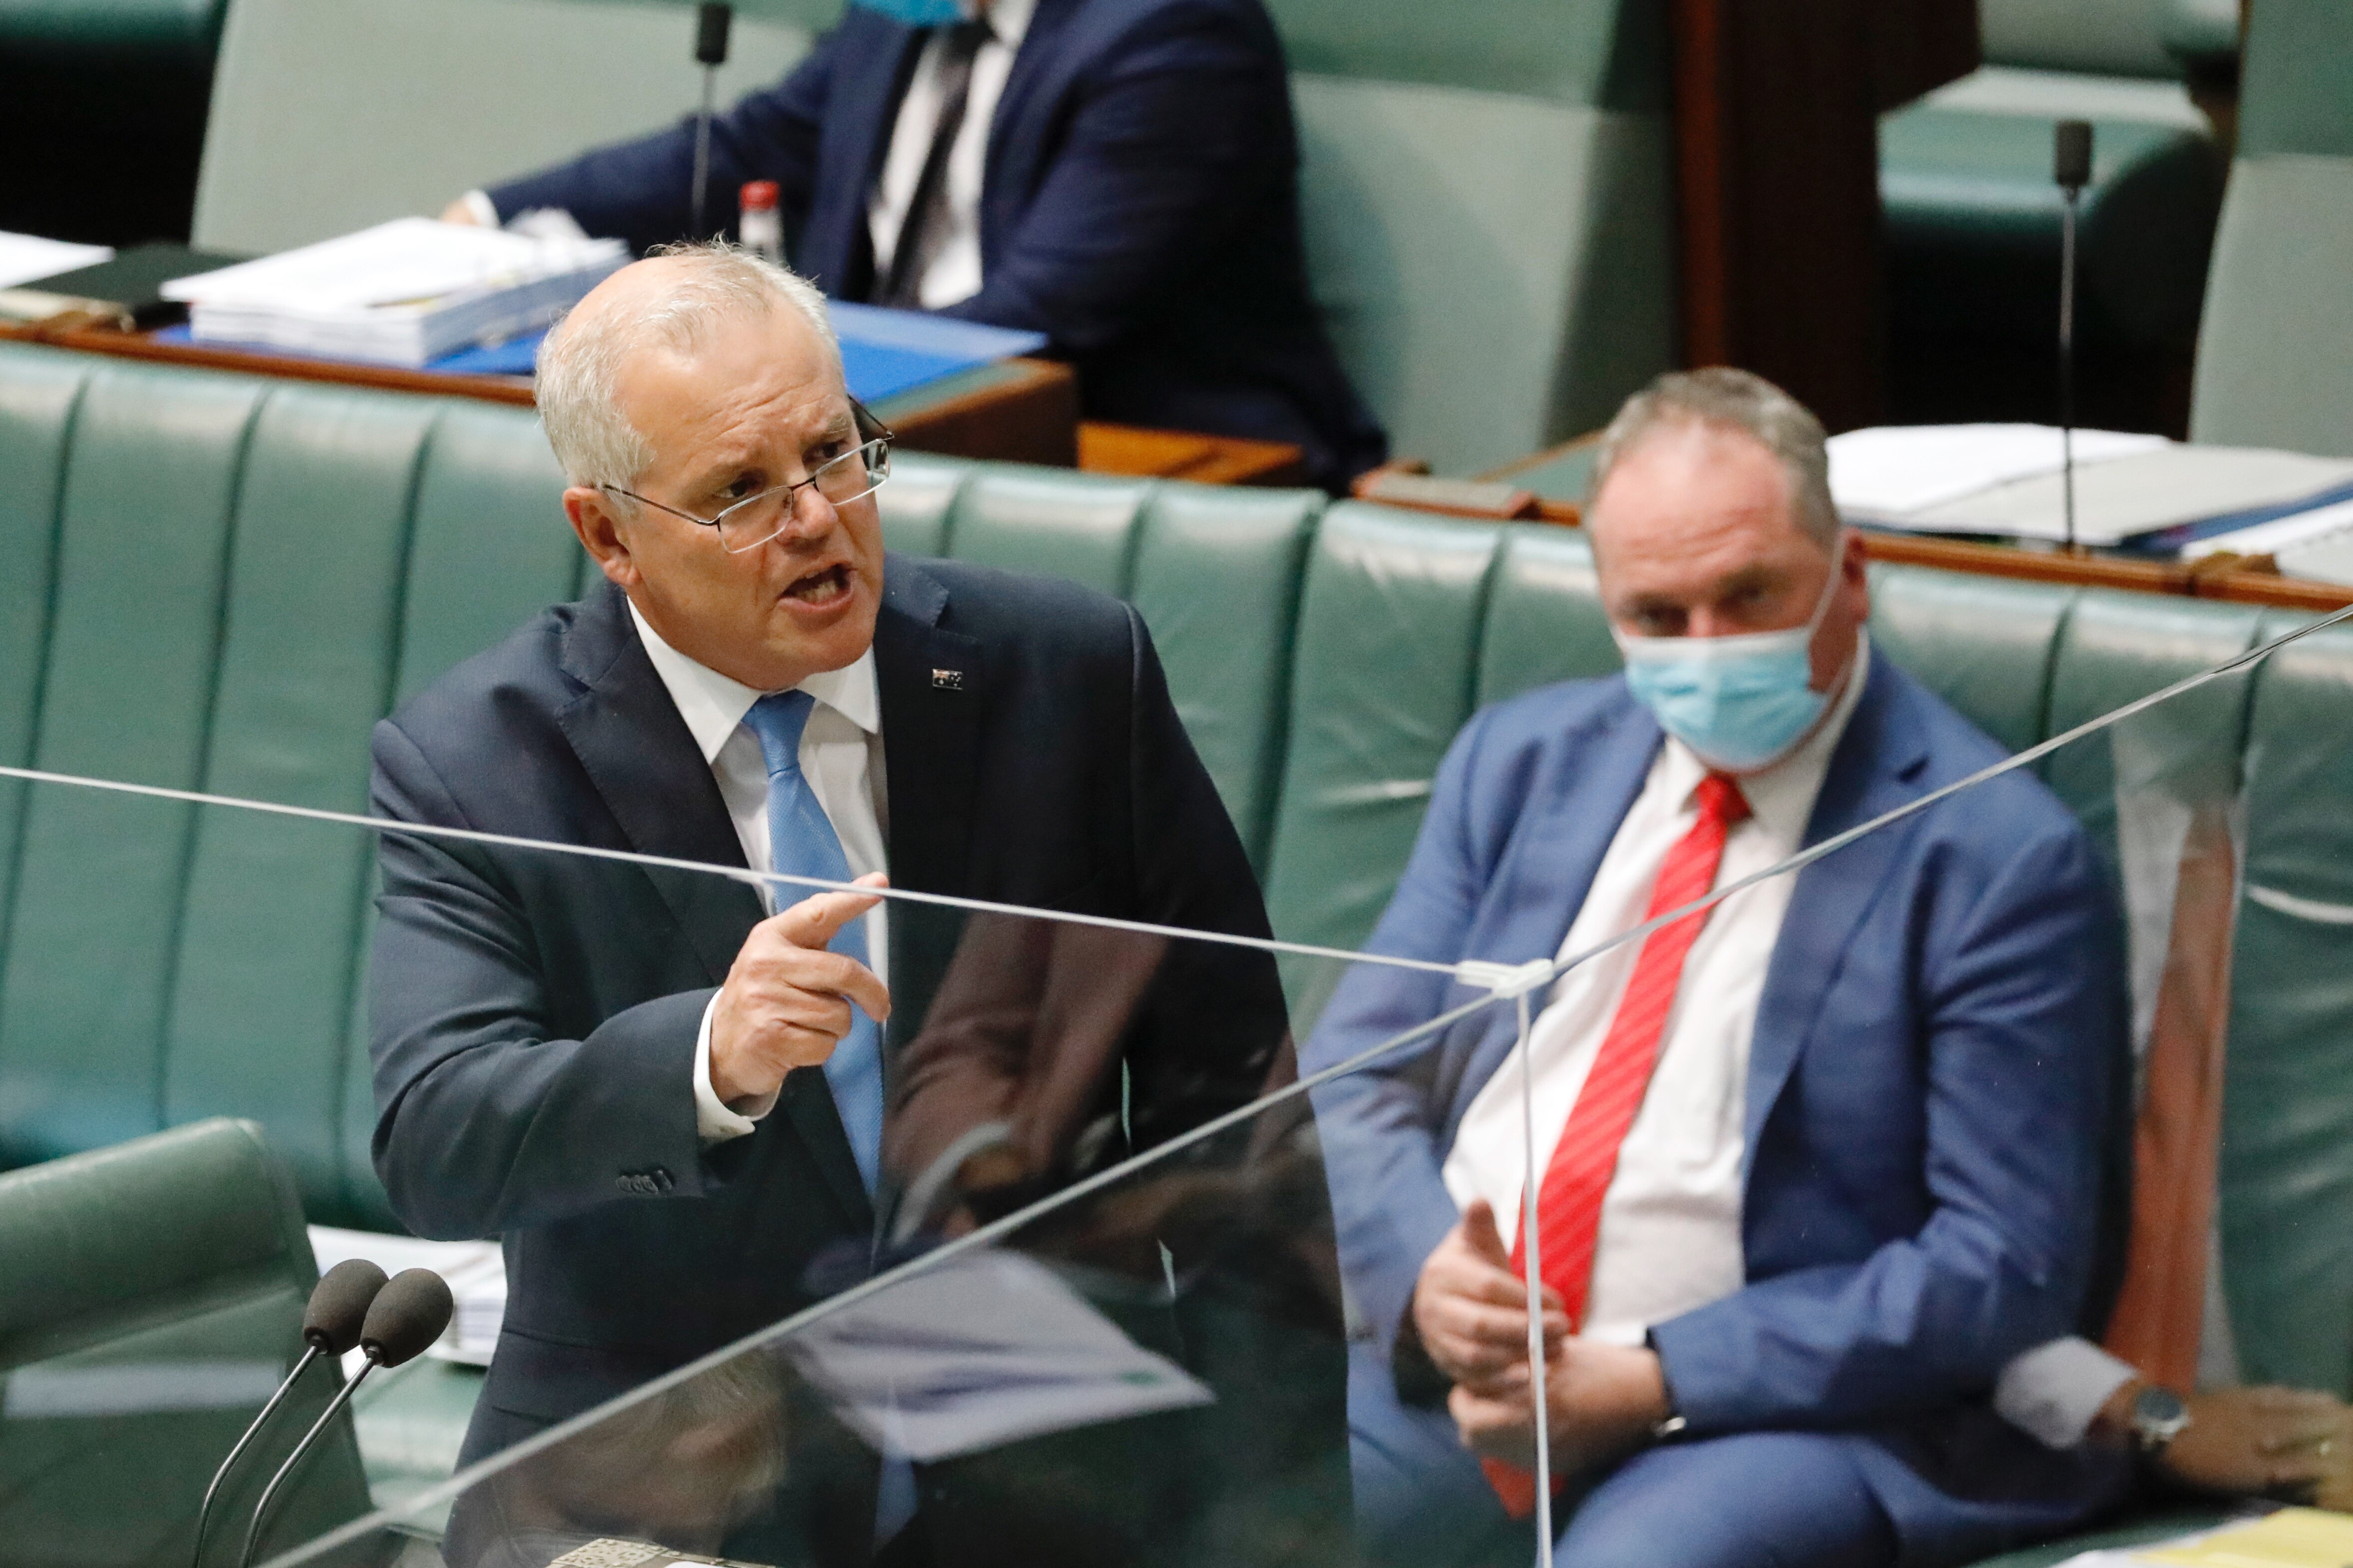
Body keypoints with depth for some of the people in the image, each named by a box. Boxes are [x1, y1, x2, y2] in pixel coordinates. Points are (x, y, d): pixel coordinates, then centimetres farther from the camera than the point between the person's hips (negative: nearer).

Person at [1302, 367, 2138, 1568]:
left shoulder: (1995, 857, -5)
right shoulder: (1523, 759, 14)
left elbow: (2004, 1271, -10)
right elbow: (1355, 1082, 13)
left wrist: (1653, 1383, -15)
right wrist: (1422, 1274, -10)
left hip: (1774, 1410, -5)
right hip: (1454, 1372, 5)